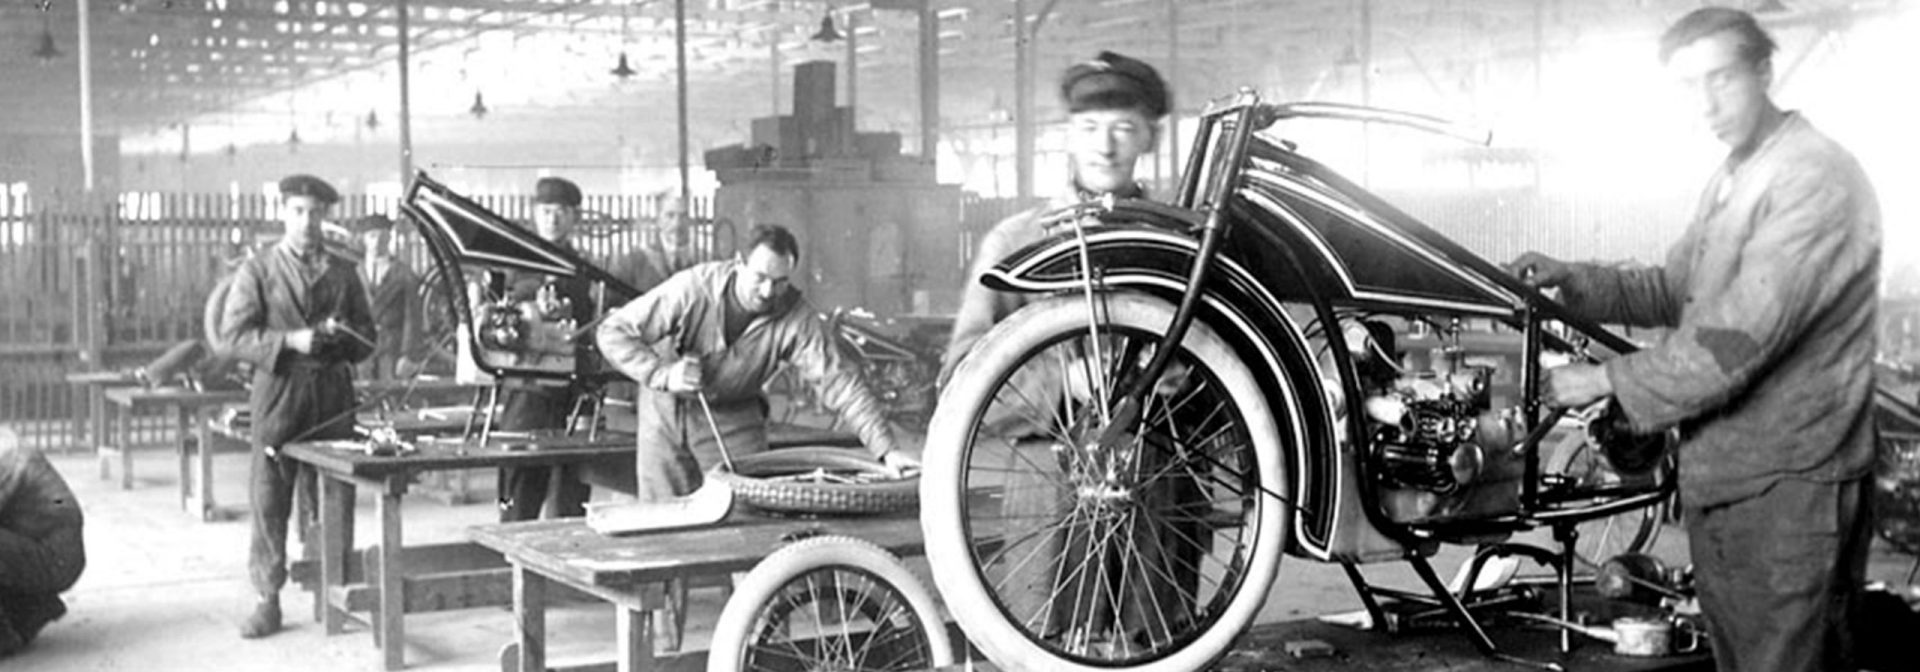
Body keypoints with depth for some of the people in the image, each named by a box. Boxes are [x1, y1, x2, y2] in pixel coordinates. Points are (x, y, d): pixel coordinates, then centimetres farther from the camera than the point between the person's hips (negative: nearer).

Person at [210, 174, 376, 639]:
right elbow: (230, 337, -4)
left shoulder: (343, 272, 14)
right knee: (269, 501, -3)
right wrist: (290, 342, -16)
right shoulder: (257, 271, 4)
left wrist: (340, 337, -7)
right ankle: (268, 601, 4)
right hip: (277, 397, -2)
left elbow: (368, 335, 15)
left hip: (332, 401, 2)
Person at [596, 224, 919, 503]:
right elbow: (612, 332, -21)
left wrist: (886, 449, -31)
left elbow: (837, 380, -22)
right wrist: (662, 373, -36)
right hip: (666, 409, -1)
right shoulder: (692, 288, -26)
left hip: (733, 416, 1)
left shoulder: (797, 319, -21)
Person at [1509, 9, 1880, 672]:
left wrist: (1607, 380, -16)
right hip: (1718, 478, 10)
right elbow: (1675, 291, 21)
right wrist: (1575, 280, 6)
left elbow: (1735, 342, -24)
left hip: (1788, 486, -9)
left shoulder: (1815, 180, -18)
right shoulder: (1731, 180, 15)